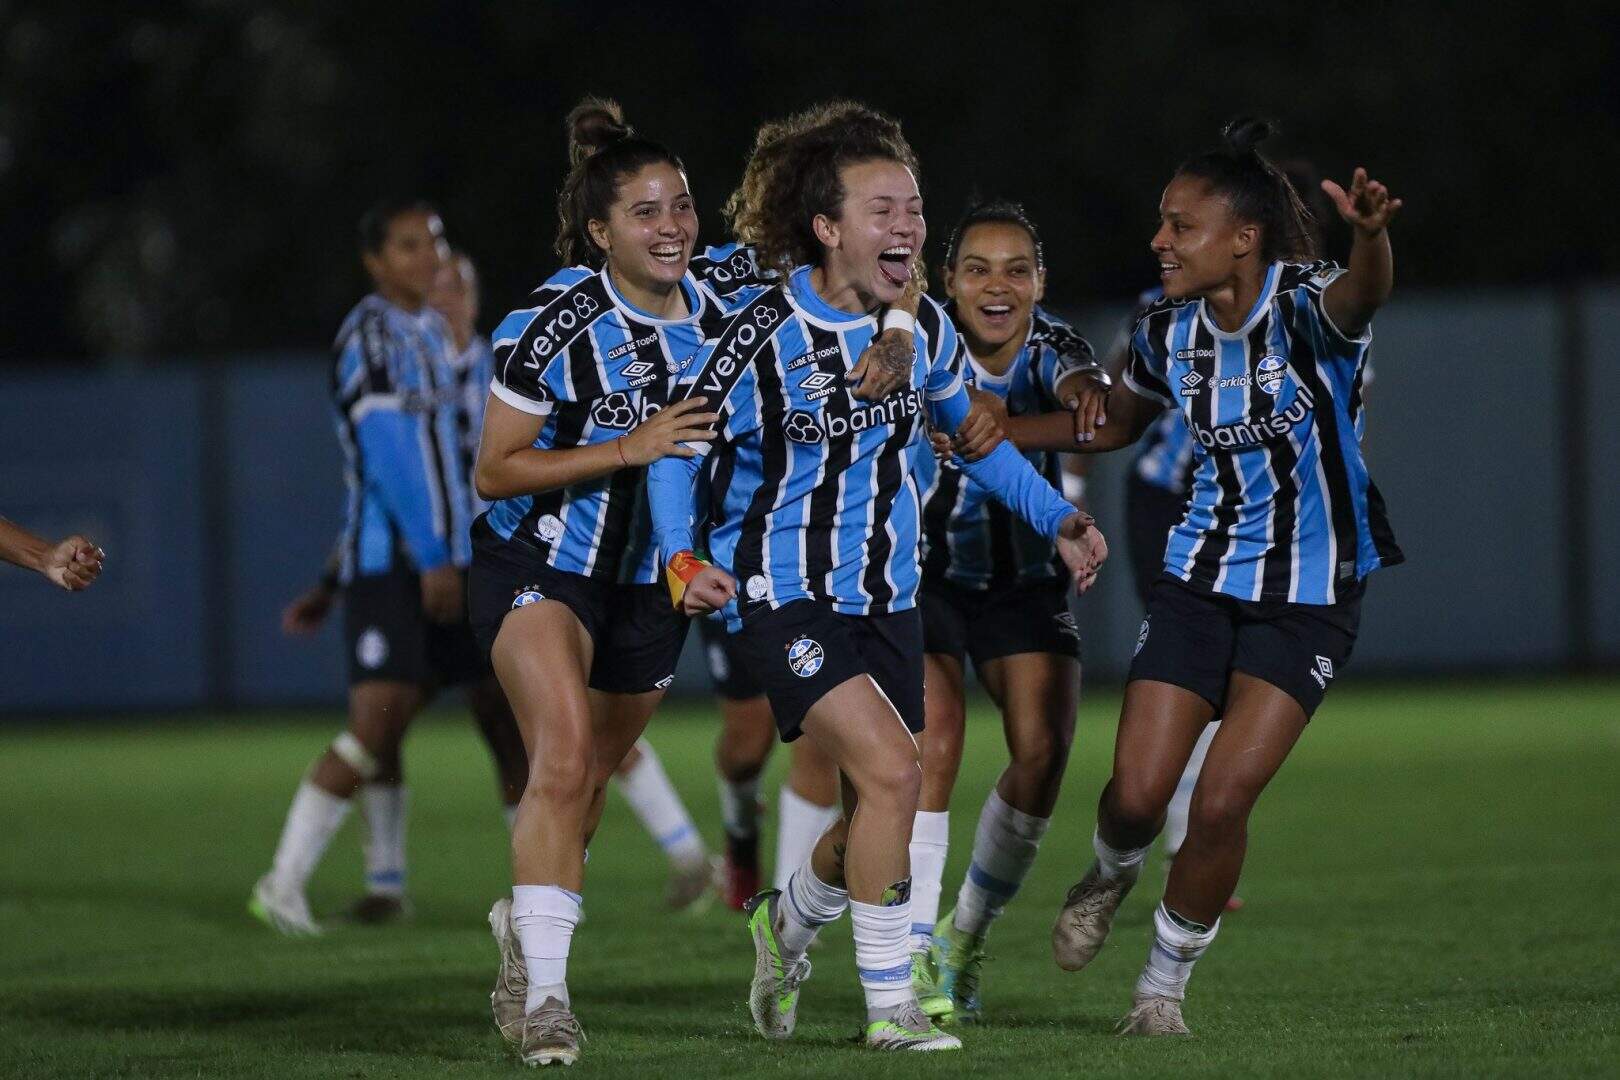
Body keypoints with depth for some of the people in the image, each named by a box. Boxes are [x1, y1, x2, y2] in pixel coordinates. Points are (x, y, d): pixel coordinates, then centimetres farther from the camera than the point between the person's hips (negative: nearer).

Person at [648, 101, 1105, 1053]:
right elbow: (677, 446, -8)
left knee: (876, 812, 7)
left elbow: (973, 433, 19)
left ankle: (789, 922, 40)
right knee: (891, 773, -21)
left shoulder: (924, 329, 1)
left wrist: (1056, 518, 10)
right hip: (784, 596, -6)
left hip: (886, 598, 6)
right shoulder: (765, 333, -16)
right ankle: (890, 1006, -10)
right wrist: (684, 561, -22)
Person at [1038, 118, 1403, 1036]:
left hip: (1312, 596, -4)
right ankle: (1112, 875, 33)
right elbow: (1118, 423, 21)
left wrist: (1370, 234, -67)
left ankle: (1167, 980, 13)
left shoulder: (1306, 307, -18)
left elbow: (1364, 292, -44)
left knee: (1222, 802, -11)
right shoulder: (1168, 333, -1)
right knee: (1136, 794, -5)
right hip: (1204, 575, 4)